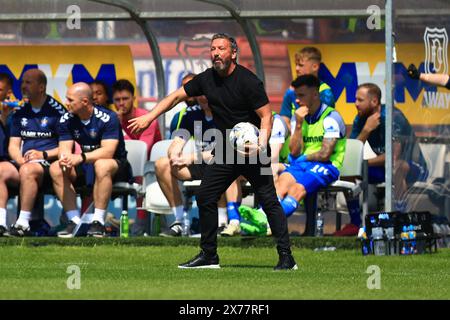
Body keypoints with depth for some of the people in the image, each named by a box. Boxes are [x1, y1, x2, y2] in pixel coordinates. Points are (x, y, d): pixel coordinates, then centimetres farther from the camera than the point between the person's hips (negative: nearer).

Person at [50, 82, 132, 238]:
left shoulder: (107, 118, -19)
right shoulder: (67, 120, -1)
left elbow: (108, 152, -28)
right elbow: (64, 149, -6)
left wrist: (81, 157, -41)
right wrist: (64, 158, -31)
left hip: (117, 167, -6)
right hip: (85, 168, 6)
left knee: (102, 165, -39)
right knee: (56, 169, -19)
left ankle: (98, 222, -37)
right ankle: (74, 220, -22)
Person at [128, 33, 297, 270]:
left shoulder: (248, 81, -14)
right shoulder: (207, 79, 4)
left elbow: (266, 115, -13)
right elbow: (177, 96, 14)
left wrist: (261, 144, -28)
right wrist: (149, 117, 8)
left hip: (252, 153, -7)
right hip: (224, 152, 7)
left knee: (269, 201, -10)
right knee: (205, 197, 5)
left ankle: (286, 257, -8)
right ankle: (208, 255, 15)